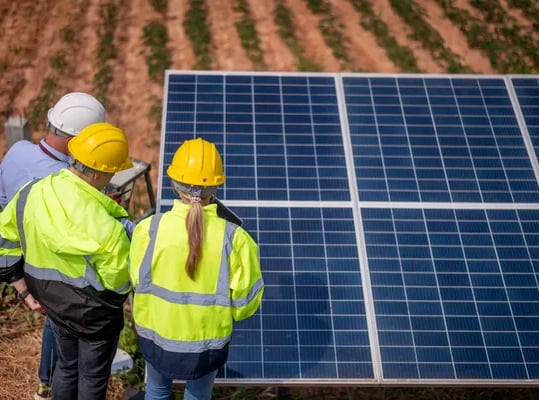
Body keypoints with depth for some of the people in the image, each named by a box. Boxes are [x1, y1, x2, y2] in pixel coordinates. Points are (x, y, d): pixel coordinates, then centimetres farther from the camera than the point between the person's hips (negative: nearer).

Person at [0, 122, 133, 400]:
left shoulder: (32, 192, -17)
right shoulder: (107, 229, -36)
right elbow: (119, 281, -21)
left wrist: (24, 283, 10)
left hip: (53, 302, 6)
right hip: (94, 313, -6)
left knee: (66, 365, 30)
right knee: (93, 377, 20)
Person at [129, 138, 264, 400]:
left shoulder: (149, 229, -22)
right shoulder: (234, 239, -24)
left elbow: (136, 281, -5)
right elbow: (246, 301, -12)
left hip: (155, 333, 1)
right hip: (207, 339, 0)